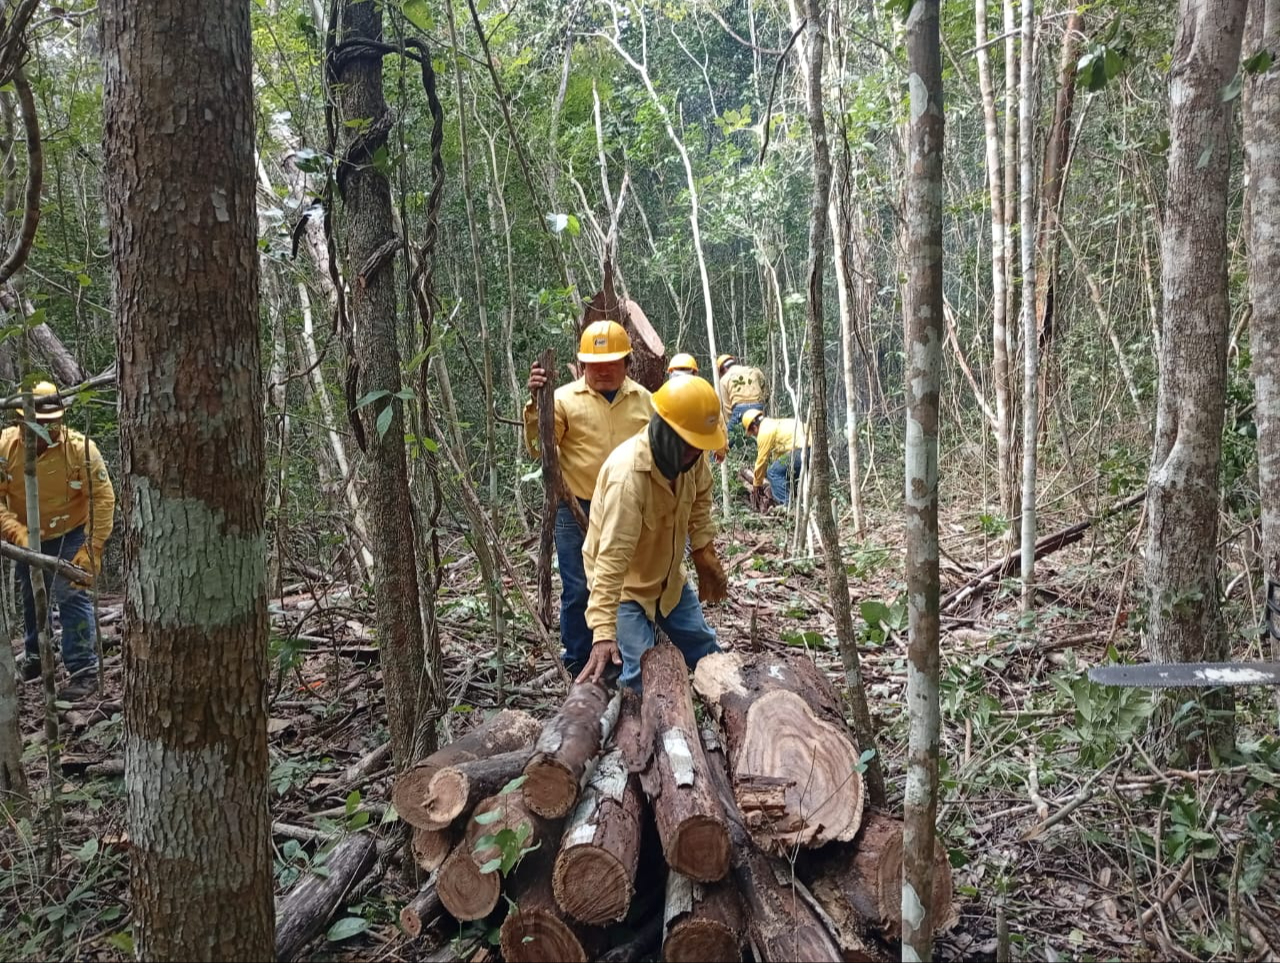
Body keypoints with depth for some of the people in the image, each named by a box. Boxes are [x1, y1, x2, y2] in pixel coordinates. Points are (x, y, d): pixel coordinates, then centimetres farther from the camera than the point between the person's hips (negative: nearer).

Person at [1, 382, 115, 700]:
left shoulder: (80, 448, -27)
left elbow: (103, 498, -25)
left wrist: (93, 549, -29)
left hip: (70, 534, -4)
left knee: (72, 596, -13)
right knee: (32, 596, 21)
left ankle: (84, 671, -8)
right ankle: (36, 655, 42)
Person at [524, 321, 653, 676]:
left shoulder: (643, 400, 6)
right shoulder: (565, 398, -5)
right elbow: (538, 448, -12)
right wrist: (536, 402, -25)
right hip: (577, 511, -3)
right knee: (578, 590, 2)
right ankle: (577, 667, 17)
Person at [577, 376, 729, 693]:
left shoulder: (687, 454, -15)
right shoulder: (627, 475, -38)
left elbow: (700, 498, 9)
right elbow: (612, 558, -42)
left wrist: (704, 553, 5)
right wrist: (604, 633, -46)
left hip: (667, 577, 7)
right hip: (624, 585, -7)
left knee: (706, 651, 18)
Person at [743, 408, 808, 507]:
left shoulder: (764, 432, 1)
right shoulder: (776, 424, 29)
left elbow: (761, 461, 7)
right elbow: (777, 455, 35)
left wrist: (757, 485, 20)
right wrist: (773, 484, 41)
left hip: (804, 449, -10)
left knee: (774, 472, -1)